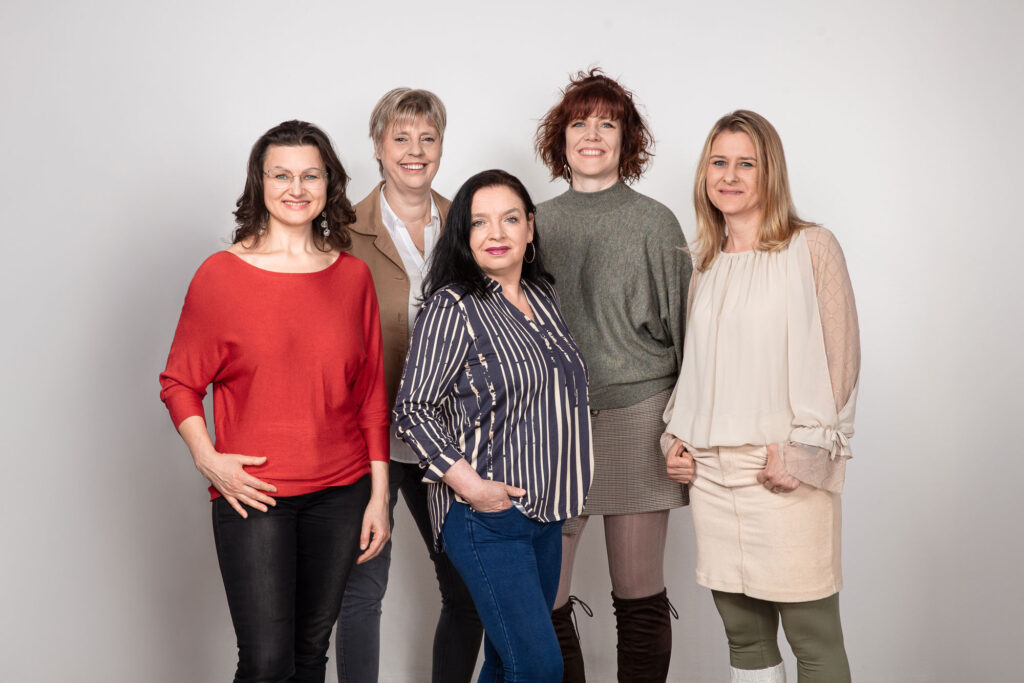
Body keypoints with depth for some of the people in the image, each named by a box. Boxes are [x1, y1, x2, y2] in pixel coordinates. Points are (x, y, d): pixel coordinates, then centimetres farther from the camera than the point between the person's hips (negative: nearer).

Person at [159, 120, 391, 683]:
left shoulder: (353, 275, 5)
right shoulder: (221, 274, -3)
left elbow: (372, 393, 8)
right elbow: (179, 383, 3)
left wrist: (379, 494, 5)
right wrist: (208, 458, -13)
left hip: (340, 494, 3)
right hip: (252, 494, -3)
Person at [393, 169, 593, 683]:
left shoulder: (543, 296, 10)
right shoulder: (452, 308, -12)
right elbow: (413, 410, -14)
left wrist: (563, 489, 15)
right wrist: (470, 485, -20)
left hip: (544, 510, 7)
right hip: (485, 516, -7)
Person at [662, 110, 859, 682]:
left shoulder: (812, 248, -1)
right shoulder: (706, 263, 16)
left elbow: (840, 360, -5)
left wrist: (804, 453, -12)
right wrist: (677, 437, 9)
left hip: (787, 471, -5)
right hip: (710, 472, 5)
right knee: (743, 634, 10)